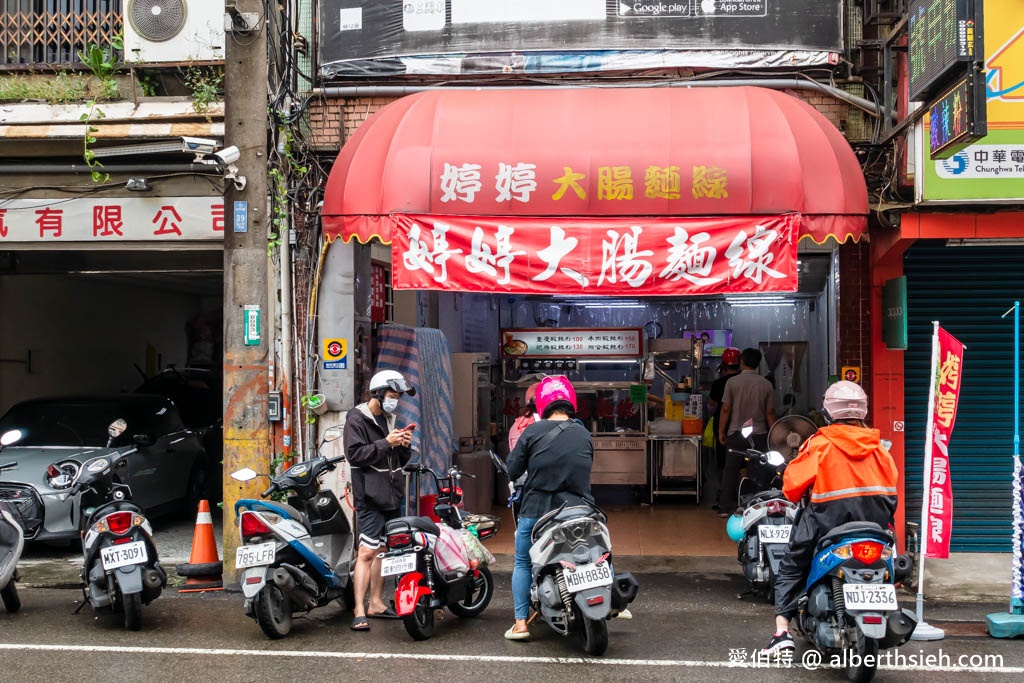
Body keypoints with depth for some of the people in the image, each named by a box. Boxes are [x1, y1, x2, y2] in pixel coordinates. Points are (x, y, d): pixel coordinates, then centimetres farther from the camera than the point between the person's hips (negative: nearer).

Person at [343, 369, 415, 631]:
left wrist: (404, 446, 3)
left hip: (391, 495, 8)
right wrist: (386, 443, -20)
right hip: (370, 496, -8)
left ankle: (376, 603, 22)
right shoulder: (357, 419, -6)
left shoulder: (389, 419, 20)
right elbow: (354, 453, -18)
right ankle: (359, 611, -14)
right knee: (367, 552, -13)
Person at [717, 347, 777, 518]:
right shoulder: (765, 384, 0)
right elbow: (770, 412, 2)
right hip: (759, 434, 1)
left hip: (736, 433, -1)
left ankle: (726, 507, 3)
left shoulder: (732, 382, -5)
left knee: (731, 470, 4)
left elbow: (725, 409, -6)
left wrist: (721, 431, 3)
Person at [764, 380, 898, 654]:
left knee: (791, 569, 9)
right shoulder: (878, 446, 10)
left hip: (830, 517, -4)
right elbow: (891, 480, 13)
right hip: (876, 521, 4)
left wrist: (795, 496, 17)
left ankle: (782, 630, -4)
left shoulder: (820, 443, -3)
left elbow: (793, 482, -5)